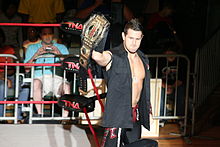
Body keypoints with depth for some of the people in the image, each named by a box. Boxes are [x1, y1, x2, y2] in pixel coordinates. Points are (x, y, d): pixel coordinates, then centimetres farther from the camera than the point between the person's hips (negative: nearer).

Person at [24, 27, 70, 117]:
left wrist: (59, 54, -6)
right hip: (40, 77, 0)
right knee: (36, 82, -37)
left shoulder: (62, 48, 23)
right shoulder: (32, 48, 23)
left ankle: (65, 116, -32)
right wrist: (37, 54, -2)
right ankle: (39, 114, -33)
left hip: (57, 78, 0)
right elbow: (27, 69, 9)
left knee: (66, 86, -34)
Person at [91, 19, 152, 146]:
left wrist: (147, 108, 20)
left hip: (136, 114, 6)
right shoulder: (112, 56, -11)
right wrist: (92, 50, -58)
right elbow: (98, 57, -35)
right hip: (117, 114, -6)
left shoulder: (143, 59, 10)